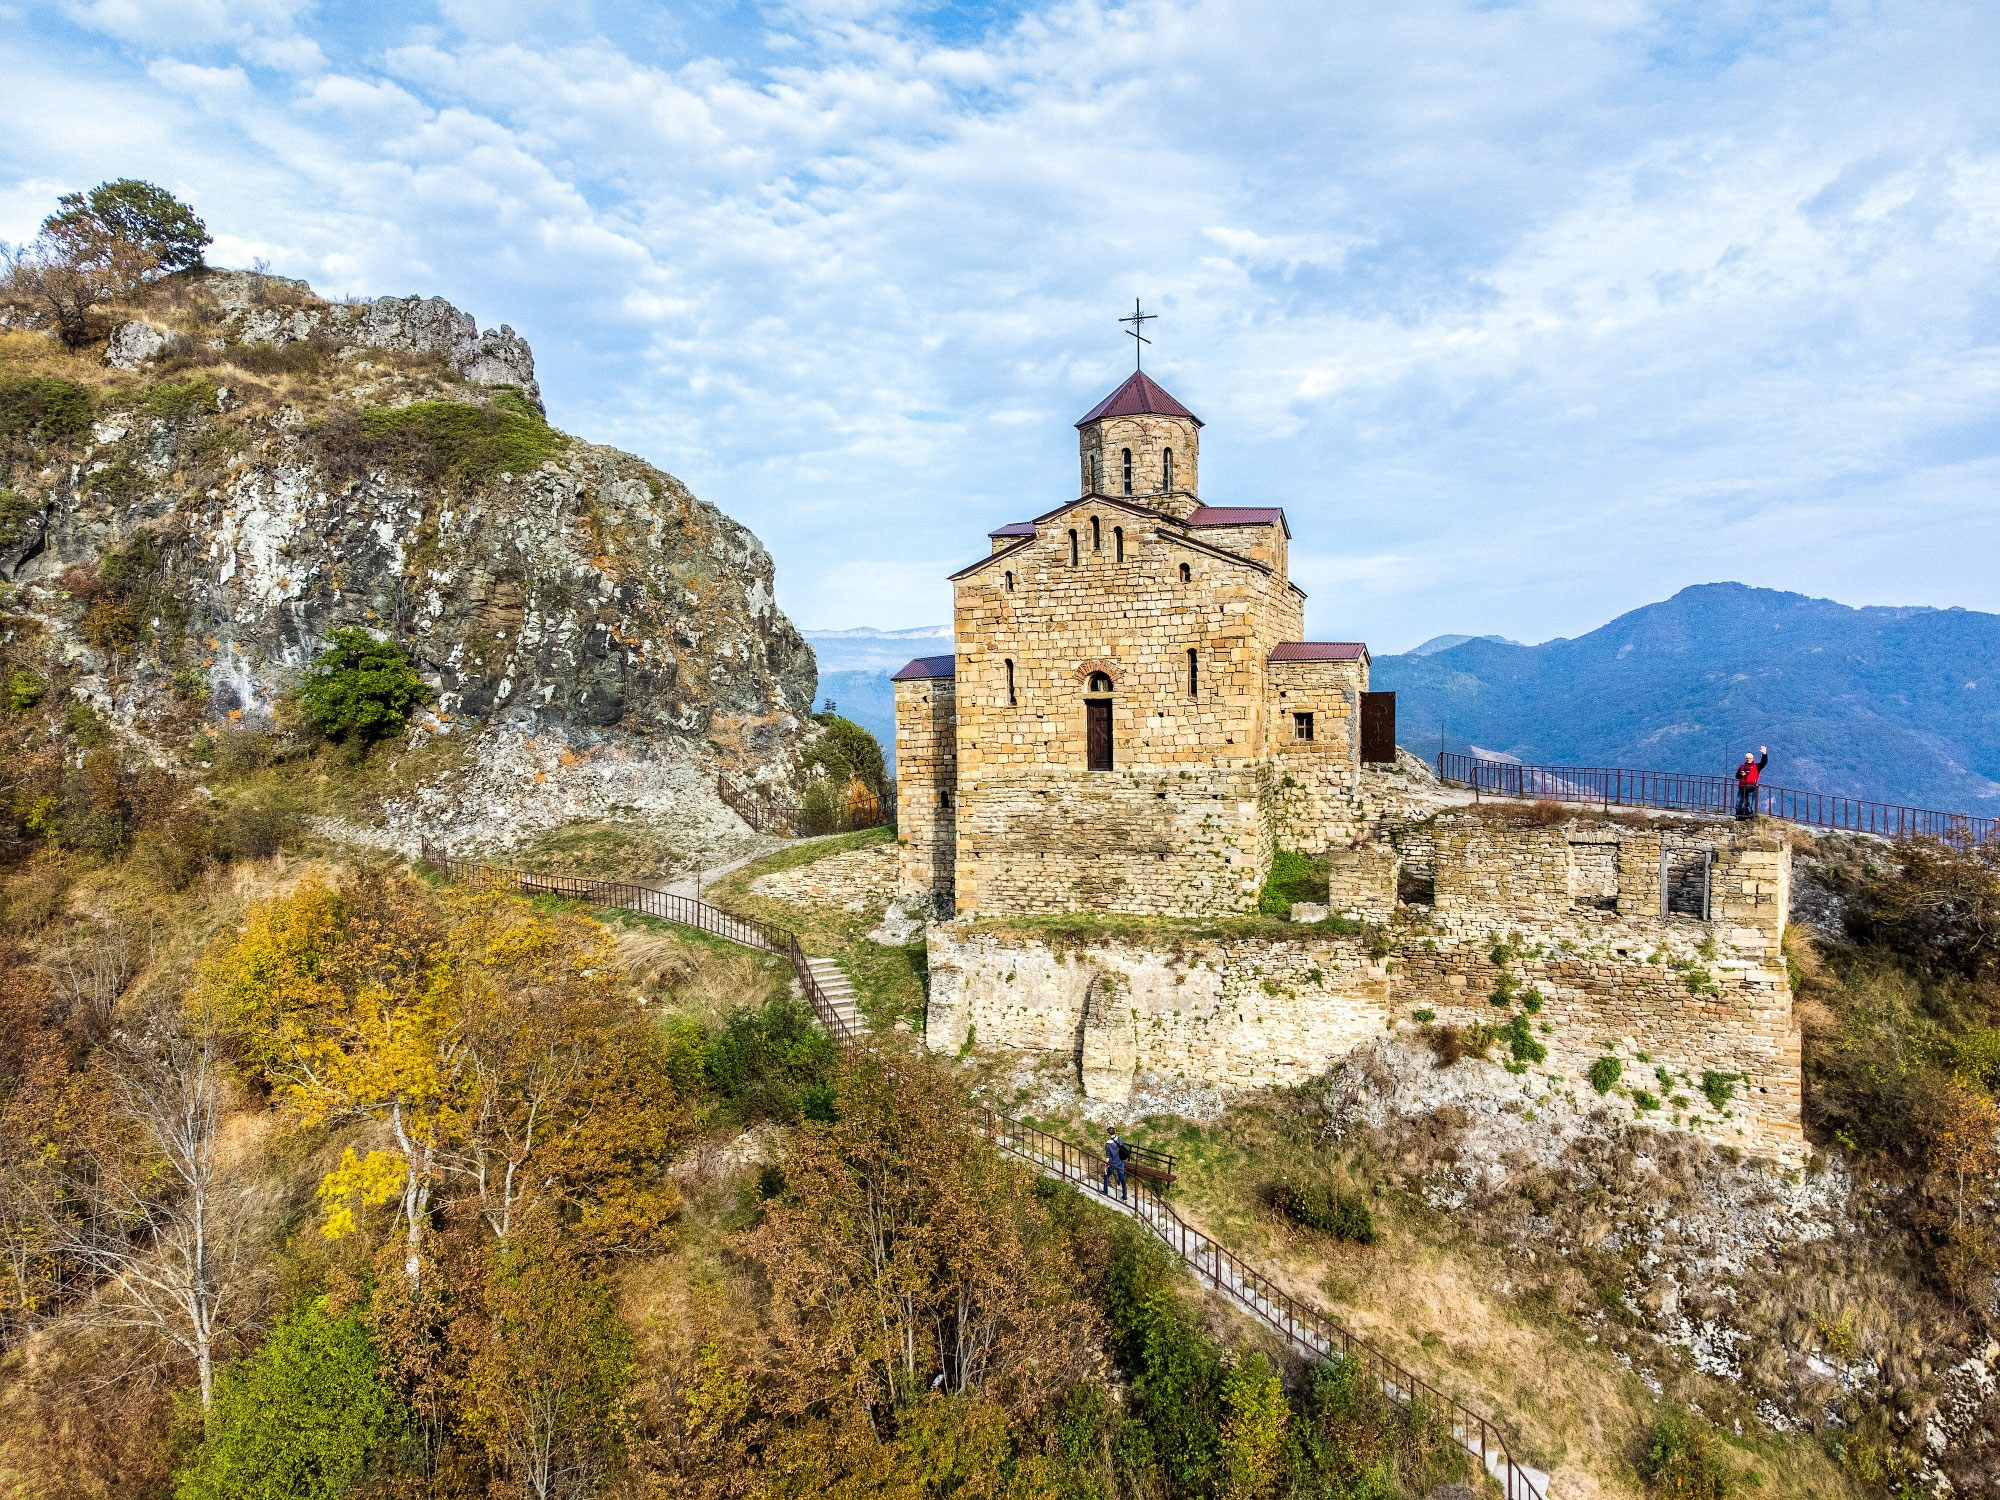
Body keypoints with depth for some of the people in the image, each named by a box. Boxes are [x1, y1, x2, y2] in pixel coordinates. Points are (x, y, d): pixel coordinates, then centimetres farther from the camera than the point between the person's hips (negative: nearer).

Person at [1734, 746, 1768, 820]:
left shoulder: (1756, 766, 7)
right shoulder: (1742, 766, 17)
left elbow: (1764, 762, -8)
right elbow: (1737, 776, 18)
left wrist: (1764, 754, -21)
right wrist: (1741, 774, -4)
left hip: (1751, 788, -4)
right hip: (1742, 788, 4)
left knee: (1750, 803, -2)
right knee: (1739, 803, 4)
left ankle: (1750, 816, 3)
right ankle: (1739, 816, 11)